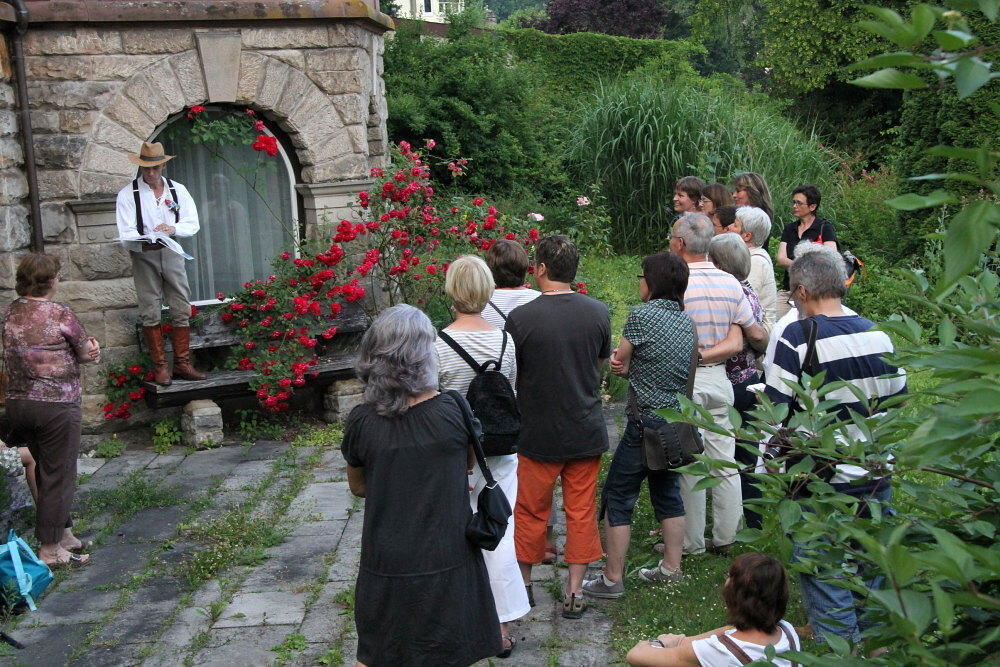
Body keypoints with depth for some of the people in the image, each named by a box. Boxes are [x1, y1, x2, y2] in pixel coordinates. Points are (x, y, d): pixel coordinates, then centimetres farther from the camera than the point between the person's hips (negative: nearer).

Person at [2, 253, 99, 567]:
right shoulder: (60, 314, -15)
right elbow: (87, 352, -8)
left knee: (45, 471, 19)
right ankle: (51, 550, 9)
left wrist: (87, 346, 3)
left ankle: (64, 534, 30)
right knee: (59, 476, 3)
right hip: (55, 406, -7)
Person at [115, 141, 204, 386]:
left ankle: (182, 364, 10)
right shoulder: (128, 194, -1)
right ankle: (160, 367, 5)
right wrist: (144, 244, -29)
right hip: (144, 257, -3)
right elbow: (126, 234, -8)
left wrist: (173, 229, -16)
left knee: (181, 310, 2)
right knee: (150, 313, -1)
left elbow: (193, 224, 5)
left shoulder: (177, 190, 9)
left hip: (172, 255, 3)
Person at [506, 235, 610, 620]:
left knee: (530, 511, 15)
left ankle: (523, 583, 30)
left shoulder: (521, 317, -17)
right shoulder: (598, 313, -6)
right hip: (586, 431, 2)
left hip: (538, 433, -2)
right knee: (581, 511, 12)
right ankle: (574, 592, 18)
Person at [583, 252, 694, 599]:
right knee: (668, 492, 19)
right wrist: (630, 366, -3)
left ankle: (612, 578, 6)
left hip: (646, 423, -8)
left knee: (617, 499, 2)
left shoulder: (642, 315, -14)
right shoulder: (687, 322, 8)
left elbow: (619, 362, -4)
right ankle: (671, 568, 26)